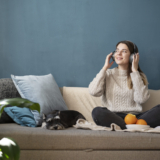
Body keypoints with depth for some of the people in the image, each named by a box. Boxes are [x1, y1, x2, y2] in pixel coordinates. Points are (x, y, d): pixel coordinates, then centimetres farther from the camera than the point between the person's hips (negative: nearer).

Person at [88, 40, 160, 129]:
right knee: (97, 111, -34)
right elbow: (93, 92, -3)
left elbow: (141, 99, -6)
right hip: (112, 117, 0)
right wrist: (105, 68, 5)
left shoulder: (140, 76, 15)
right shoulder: (108, 74, 17)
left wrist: (135, 71, 0)